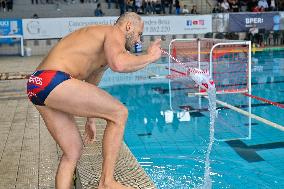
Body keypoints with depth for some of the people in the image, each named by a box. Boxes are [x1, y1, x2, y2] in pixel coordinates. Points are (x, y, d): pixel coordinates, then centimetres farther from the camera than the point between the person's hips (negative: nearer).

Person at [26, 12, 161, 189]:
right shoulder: (115, 32, 1)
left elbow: (90, 85, 40)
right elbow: (118, 64, -23)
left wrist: (91, 119, 47)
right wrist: (149, 57, -6)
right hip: (53, 80, -10)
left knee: (73, 152, 16)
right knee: (119, 113, -7)